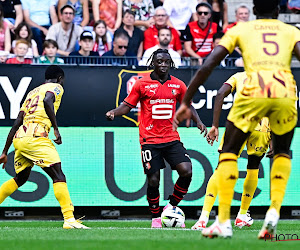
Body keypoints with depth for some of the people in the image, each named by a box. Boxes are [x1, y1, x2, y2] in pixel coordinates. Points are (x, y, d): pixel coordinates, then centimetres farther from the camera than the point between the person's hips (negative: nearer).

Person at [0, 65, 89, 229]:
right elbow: (47, 101, -16)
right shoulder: (56, 87, 9)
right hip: (35, 137, -8)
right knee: (58, 176, -9)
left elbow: (17, 123, 24)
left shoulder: (32, 92, 29)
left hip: (18, 138, 8)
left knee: (20, 178, 26)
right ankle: (69, 219, -21)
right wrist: (56, 128, -16)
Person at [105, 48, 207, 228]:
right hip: (150, 140, -2)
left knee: (186, 171, -16)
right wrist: (114, 112, -13)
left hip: (172, 139, 2)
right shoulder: (142, 84, 2)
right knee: (153, 180, -6)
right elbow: (128, 105, 6)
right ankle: (156, 217, 15)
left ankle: (171, 207, 6)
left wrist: (199, 122, 5)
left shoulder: (178, 85, 9)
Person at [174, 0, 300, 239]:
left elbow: (207, 66, 14)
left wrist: (186, 103, 18)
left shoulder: (240, 29, 22)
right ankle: (274, 211, 4)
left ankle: (224, 221, 3)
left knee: (229, 151, 14)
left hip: (253, 91, -1)